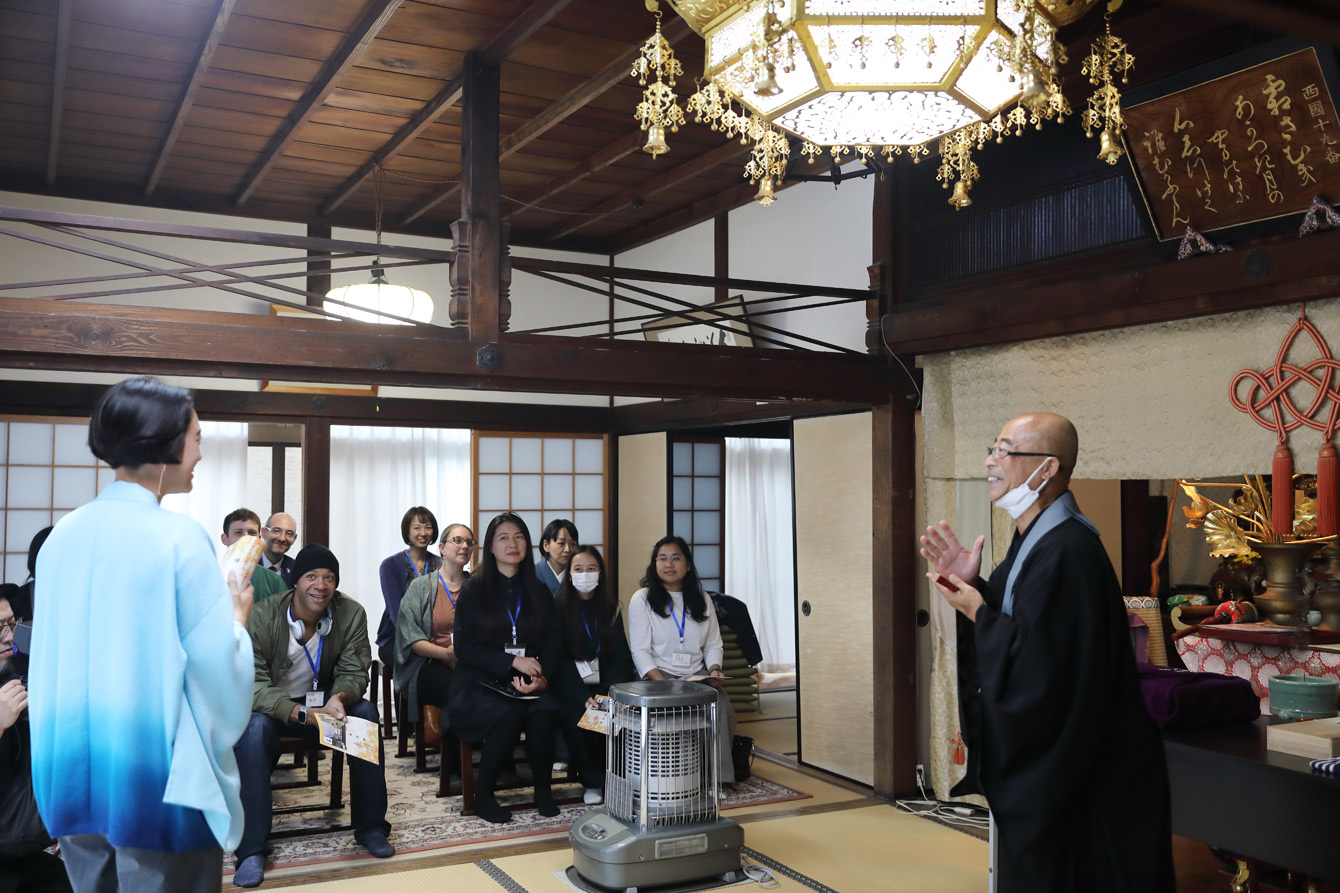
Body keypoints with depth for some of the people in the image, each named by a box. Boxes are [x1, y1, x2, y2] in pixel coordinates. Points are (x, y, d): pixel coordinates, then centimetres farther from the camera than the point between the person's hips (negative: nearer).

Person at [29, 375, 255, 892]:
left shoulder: (63, 534, 2)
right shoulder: (178, 538, -16)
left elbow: (49, 655, 11)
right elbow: (219, 669, -15)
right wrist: (237, 618, 3)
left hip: (72, 775, 6)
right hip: (157, 780, -6)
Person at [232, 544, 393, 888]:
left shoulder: (351, 614, -12)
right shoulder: (263, 617, -21)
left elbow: (353, 674, -8)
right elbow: (252, 683, -24)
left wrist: (339, 698, -33)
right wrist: (300, 713, -40)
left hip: (321, 700, 3)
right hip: (270, 705, -2)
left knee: (366, 712, -24)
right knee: (255, 727, -35)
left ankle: (370, 826, -12)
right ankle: (252, 849, -28)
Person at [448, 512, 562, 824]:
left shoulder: (538, 592, 13)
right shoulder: (473, 590, 3)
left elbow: (553, 642, 8)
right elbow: (465, 647, -4)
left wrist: (541, 677, -12)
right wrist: (513, 661, -15)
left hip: (528, 682, 2)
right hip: (481, 682, -2)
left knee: (544, 711, -30)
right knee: (510, 714, -33)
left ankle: (543, 790, -9)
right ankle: (483, 795, -13)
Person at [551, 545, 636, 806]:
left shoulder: (610, 607, 8)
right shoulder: (558, 606, -2)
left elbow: (621, 655, 3)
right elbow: (558, 660, -9)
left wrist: (610, 694, -15)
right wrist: (584, 697, -22)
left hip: (605, 683, 2)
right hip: (571, 686, -2)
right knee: (576, 717, -31)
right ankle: (593, 782, -9)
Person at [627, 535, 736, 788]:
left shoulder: (702, 600, 17)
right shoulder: (642, 599, 4)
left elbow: (713, 644, 17)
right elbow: (640, 651, -3)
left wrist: (714, 670, -5)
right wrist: (661, 682, -18)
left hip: (697, 674, 3)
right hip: (657, 674, -3)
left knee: (720, 701, -28)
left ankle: (716, 775, -22)